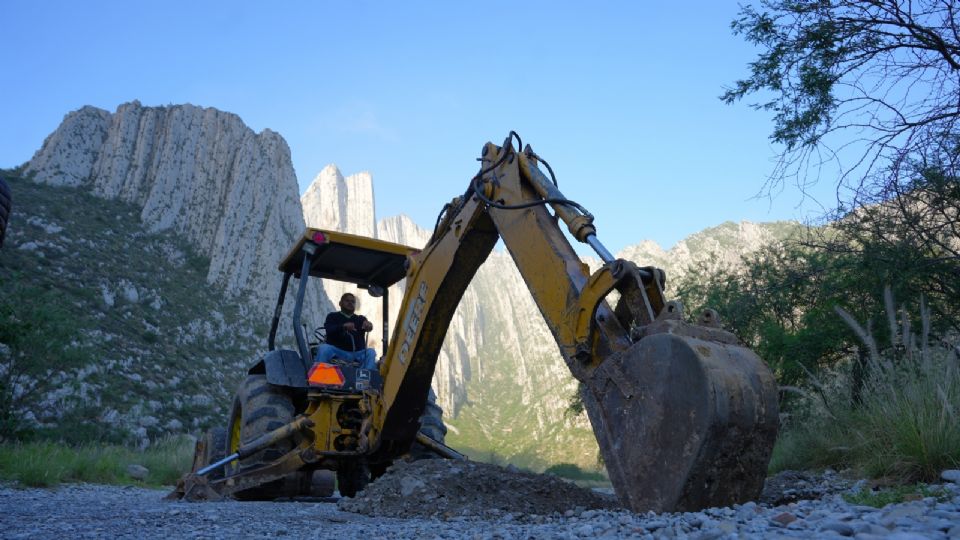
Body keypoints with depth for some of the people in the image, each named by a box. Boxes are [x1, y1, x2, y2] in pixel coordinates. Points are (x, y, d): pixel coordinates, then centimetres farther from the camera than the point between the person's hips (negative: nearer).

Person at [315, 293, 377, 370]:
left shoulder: (360, 319, 21)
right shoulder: (333, 316, 15)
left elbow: (367, 326, -3)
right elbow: (328, 330, -6)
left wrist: (368, 324, -30)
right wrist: (344, 326, -27)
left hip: (357, 354, 2)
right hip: (337, 351, -1)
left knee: (371, 352, -25)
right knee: (324, 348, -29)